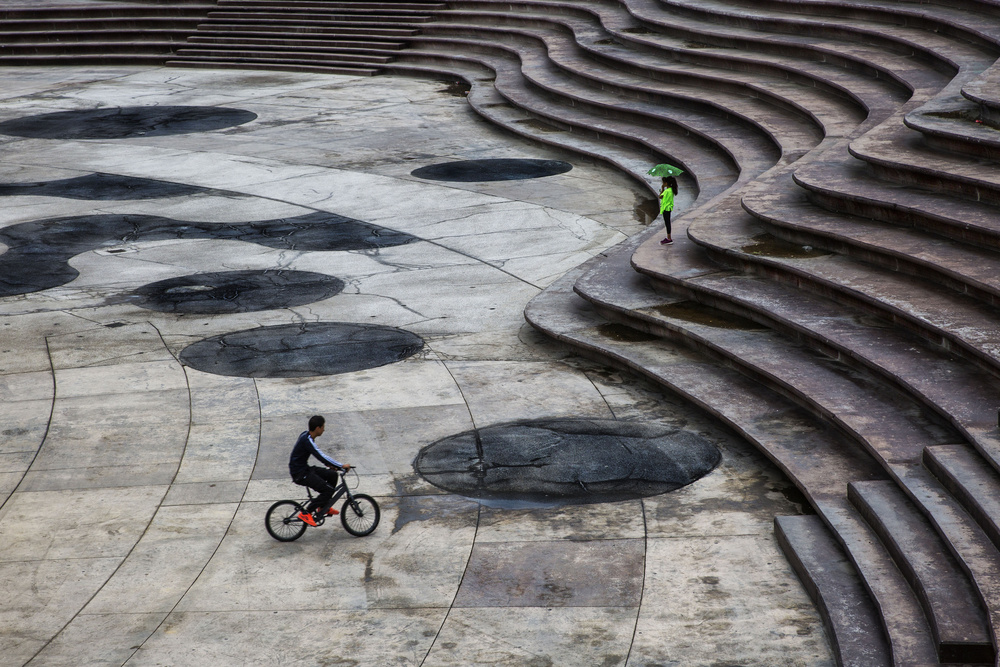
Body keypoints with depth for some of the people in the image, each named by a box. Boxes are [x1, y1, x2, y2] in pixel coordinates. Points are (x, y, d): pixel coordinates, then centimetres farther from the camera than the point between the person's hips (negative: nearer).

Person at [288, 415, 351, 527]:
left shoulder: (307, 436, 7)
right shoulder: (307, 440, -25)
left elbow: (318, 454, 20)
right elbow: (321, 456, -30)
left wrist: (329, 464, 10)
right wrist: (341, 466, -25)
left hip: (305, 469, 10)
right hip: (300, 474, -10)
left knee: (333, 475, 12)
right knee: (328, 490, -15)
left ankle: (324, 507, 20)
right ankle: (306, 513, -7)